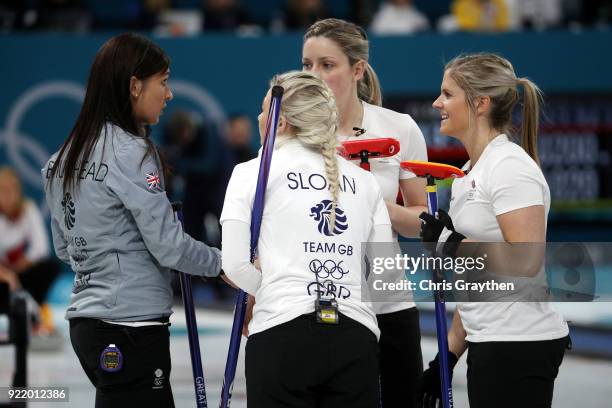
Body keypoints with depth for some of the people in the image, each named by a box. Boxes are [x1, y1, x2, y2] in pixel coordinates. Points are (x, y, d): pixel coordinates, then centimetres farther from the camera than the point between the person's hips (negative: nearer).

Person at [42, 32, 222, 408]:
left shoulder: (66, 156, 12)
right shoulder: (130, 152, -13)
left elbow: (65, 247, 20)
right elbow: (168, 246, -12)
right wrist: (222, 262, 2)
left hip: (86, 320, 9)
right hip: (131, 325, -9)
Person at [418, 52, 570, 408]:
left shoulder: (509, 166, -12)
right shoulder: (471, 172, 16)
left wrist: (455, 245, -13)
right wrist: (448, 355, 17)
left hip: (519, 347, -9)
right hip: (489, 345, 9)